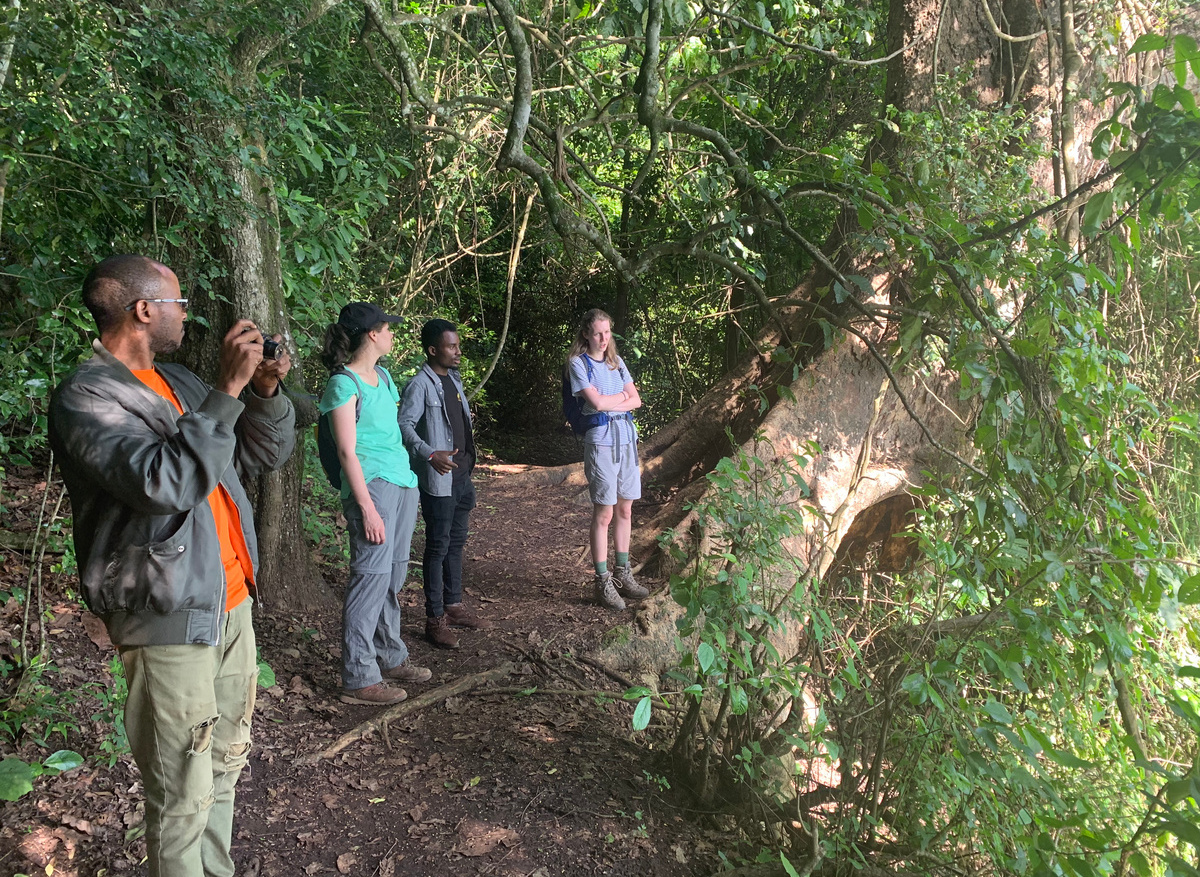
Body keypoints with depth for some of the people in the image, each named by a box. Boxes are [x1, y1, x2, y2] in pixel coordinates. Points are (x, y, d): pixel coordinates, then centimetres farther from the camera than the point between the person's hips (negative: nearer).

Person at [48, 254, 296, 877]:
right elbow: (164, 483, -27)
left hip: (230, 603, 8)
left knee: (224, 762, 19)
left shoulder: (177, 382, 12)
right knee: (184, 792, 1)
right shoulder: (85, 397, -12)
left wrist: (263, 391, -4)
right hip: (169, 619, -8)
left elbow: (264, 455, 14)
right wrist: (227, 391, -25)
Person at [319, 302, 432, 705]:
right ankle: (358, 679, 1)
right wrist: (367, 507, -17)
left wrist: (406, 482, 17)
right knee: (371, 578, -6)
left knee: (393, 578, 13)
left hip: (403, 482, 8)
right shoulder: (344, 383, -10)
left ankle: (390, 657, 26)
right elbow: (347, 451, -13)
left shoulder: (383, 376, 16)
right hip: (372, 487, -8)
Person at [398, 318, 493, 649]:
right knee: (438, 547, -2)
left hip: (462, 476, 8)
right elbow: (404, 424, -22)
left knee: (457, 542, 15)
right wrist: (430, 454, -33)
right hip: (439, 480, -8)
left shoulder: (454, 380, 13)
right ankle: (435, 619, 7)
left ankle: (454, 606, 27)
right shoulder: (420, 384, -13)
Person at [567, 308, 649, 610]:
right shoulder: (578, 363, -4)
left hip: (626, 437, 6)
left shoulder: (616, 362, 15)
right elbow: (596, 402, -15)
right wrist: (622, 396, 1)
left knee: (625, 509, 10)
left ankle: (623, 574, 21)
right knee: (604, 513, -4)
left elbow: (636, 400, 8)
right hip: (600, 440, -6)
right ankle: (603, 583, 3)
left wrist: (609, 402, -8)